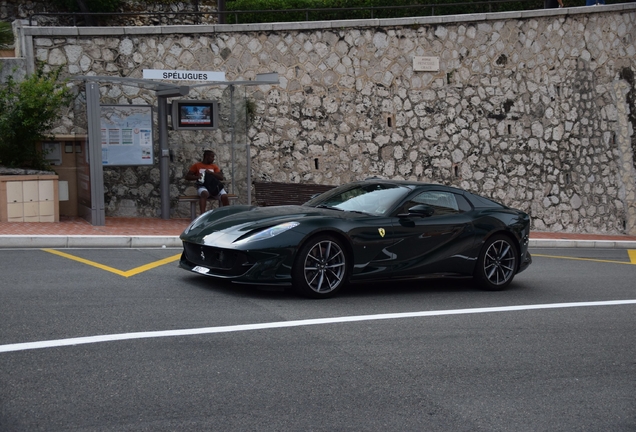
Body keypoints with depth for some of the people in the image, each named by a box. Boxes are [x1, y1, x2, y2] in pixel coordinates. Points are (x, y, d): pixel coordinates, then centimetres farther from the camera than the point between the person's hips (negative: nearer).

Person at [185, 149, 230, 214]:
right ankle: (202, 214, -49)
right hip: (202, 186, -3)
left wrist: (211, 173, -6)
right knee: (205, 193, -41)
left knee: (224, 196, -27)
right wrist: (196, 177, -12)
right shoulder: (197, 165, 11)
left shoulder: (214, 166, 19)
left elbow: (221, 178, 8)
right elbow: (187, 176, 7)